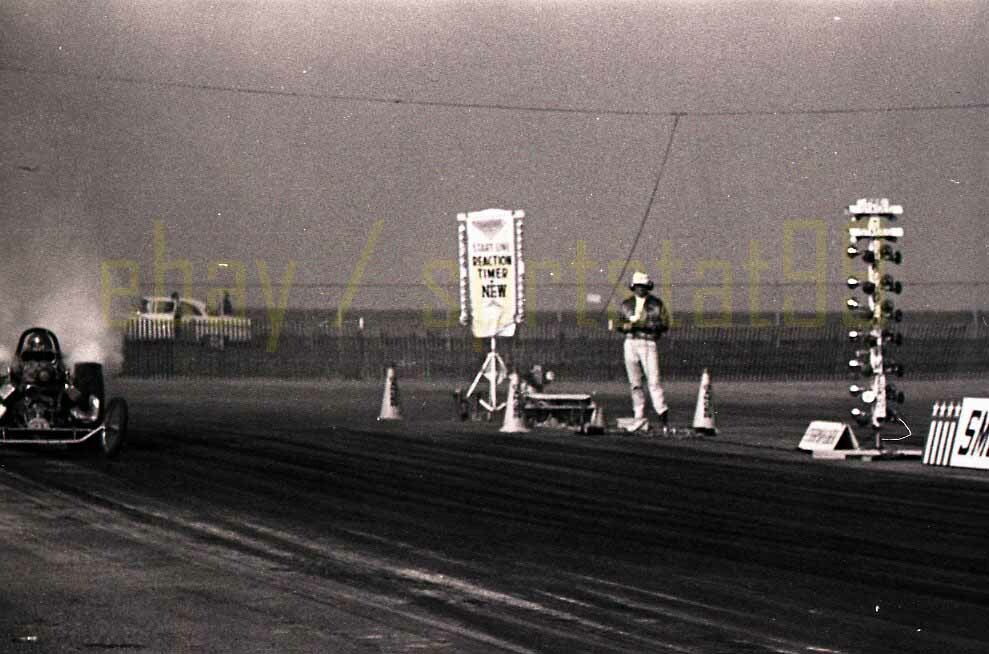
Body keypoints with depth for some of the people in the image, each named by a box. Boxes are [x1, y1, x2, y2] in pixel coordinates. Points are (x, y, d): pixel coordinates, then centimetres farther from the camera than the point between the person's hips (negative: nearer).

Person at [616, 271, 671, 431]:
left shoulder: (656, 304, 4)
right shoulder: (626, 304, 14)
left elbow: (664, 325, -1)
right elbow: (620, 325, 14)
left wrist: (645, 325, -14)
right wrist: (630, 325, -8)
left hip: (648, 344, -4)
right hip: (630, 344, 4)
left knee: (653, 379, -14)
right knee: (635, 382, 4)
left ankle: (662, 411, -13)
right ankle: (639, 416, 8)